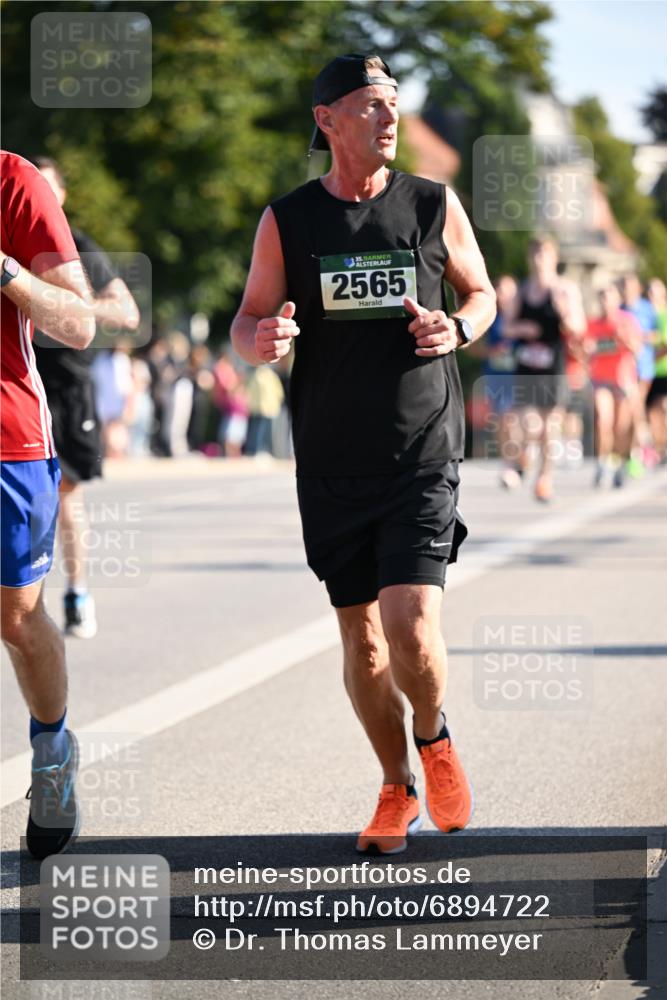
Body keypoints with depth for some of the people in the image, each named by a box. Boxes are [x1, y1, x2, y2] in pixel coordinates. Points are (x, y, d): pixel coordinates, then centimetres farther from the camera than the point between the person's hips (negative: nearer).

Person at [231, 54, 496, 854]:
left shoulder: (434, 206, 1)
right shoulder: (286, 223, 1)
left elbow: (480, 292, 14)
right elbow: (247, 322, 8)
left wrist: (458, 330, -8)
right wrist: (261, 340, -16)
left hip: (423, 457, -1)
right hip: (331, 465, 2)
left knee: (412, 628, -15)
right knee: (361, 637, 7)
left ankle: (434, 738, 15)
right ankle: (397, 790, 25)